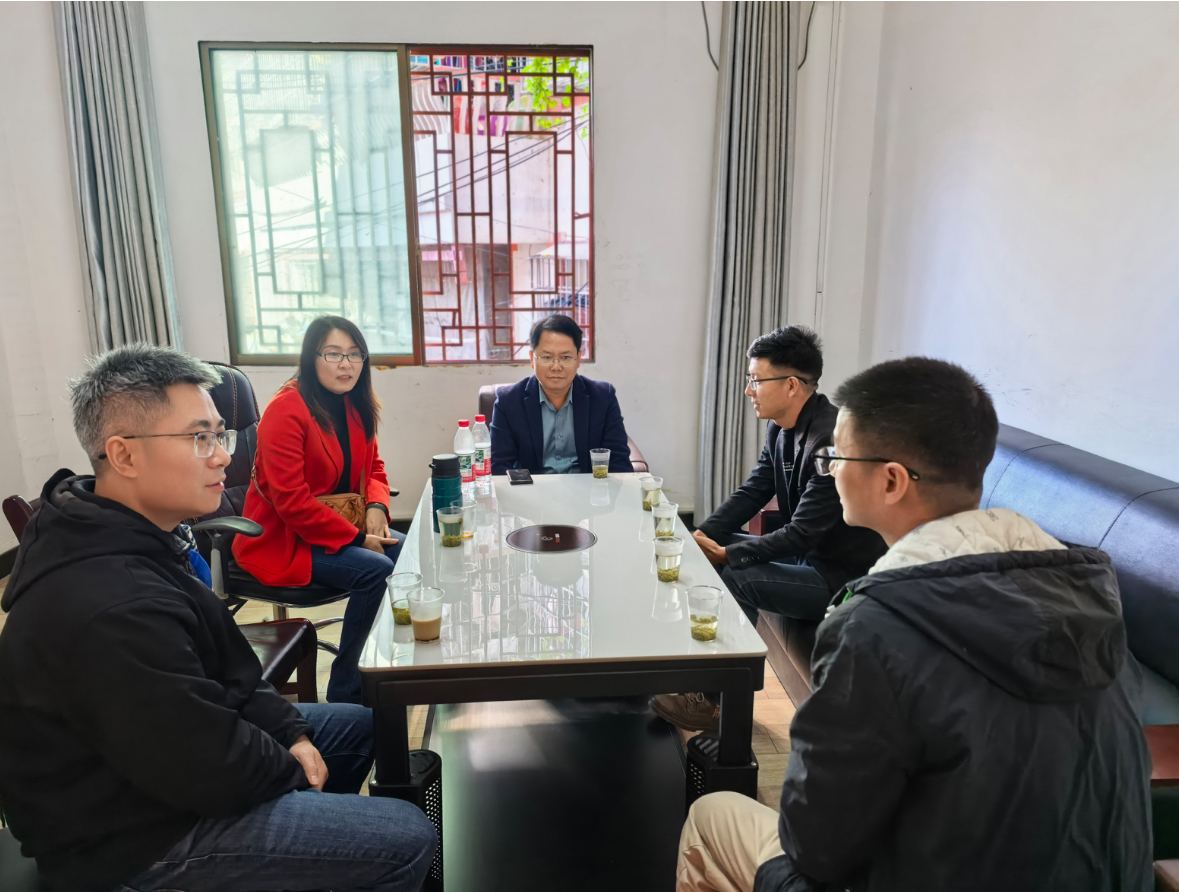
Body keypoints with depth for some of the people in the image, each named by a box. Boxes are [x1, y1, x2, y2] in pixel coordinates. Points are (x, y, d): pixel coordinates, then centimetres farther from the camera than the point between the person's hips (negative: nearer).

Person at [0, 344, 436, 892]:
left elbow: (222, 667, 9)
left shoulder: (135, 539, 0)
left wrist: (289, 730, 1)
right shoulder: (111, 610, -35)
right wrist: (292, 768, -8)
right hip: (135, 835, -10)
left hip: (156, 745, 10)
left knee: (358, 725, 21)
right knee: (408, 840, -13)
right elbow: (211, 773, -27)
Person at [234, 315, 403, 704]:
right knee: (376, 570, -25)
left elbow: (373, 467, 13)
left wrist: (376, 506, -9)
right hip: (280, 540, -8)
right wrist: (357, 538, -22)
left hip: (336, 527, 8)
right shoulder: (286, 410, -19)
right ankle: (344, 692, -9)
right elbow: (291, 502, -23)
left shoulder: (355, 405, 5)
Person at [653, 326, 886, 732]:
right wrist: (702, 535, -8)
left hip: (843, 575, -9)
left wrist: (727, 553, -24)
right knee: (710, 553, 4)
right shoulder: (782, 427, 3)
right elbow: (752, 492, 6)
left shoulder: (833, 439, -27)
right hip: (806, 554, 10)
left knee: (735, 577, -25)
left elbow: (803, 532, -27)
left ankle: (723, 700, -7)